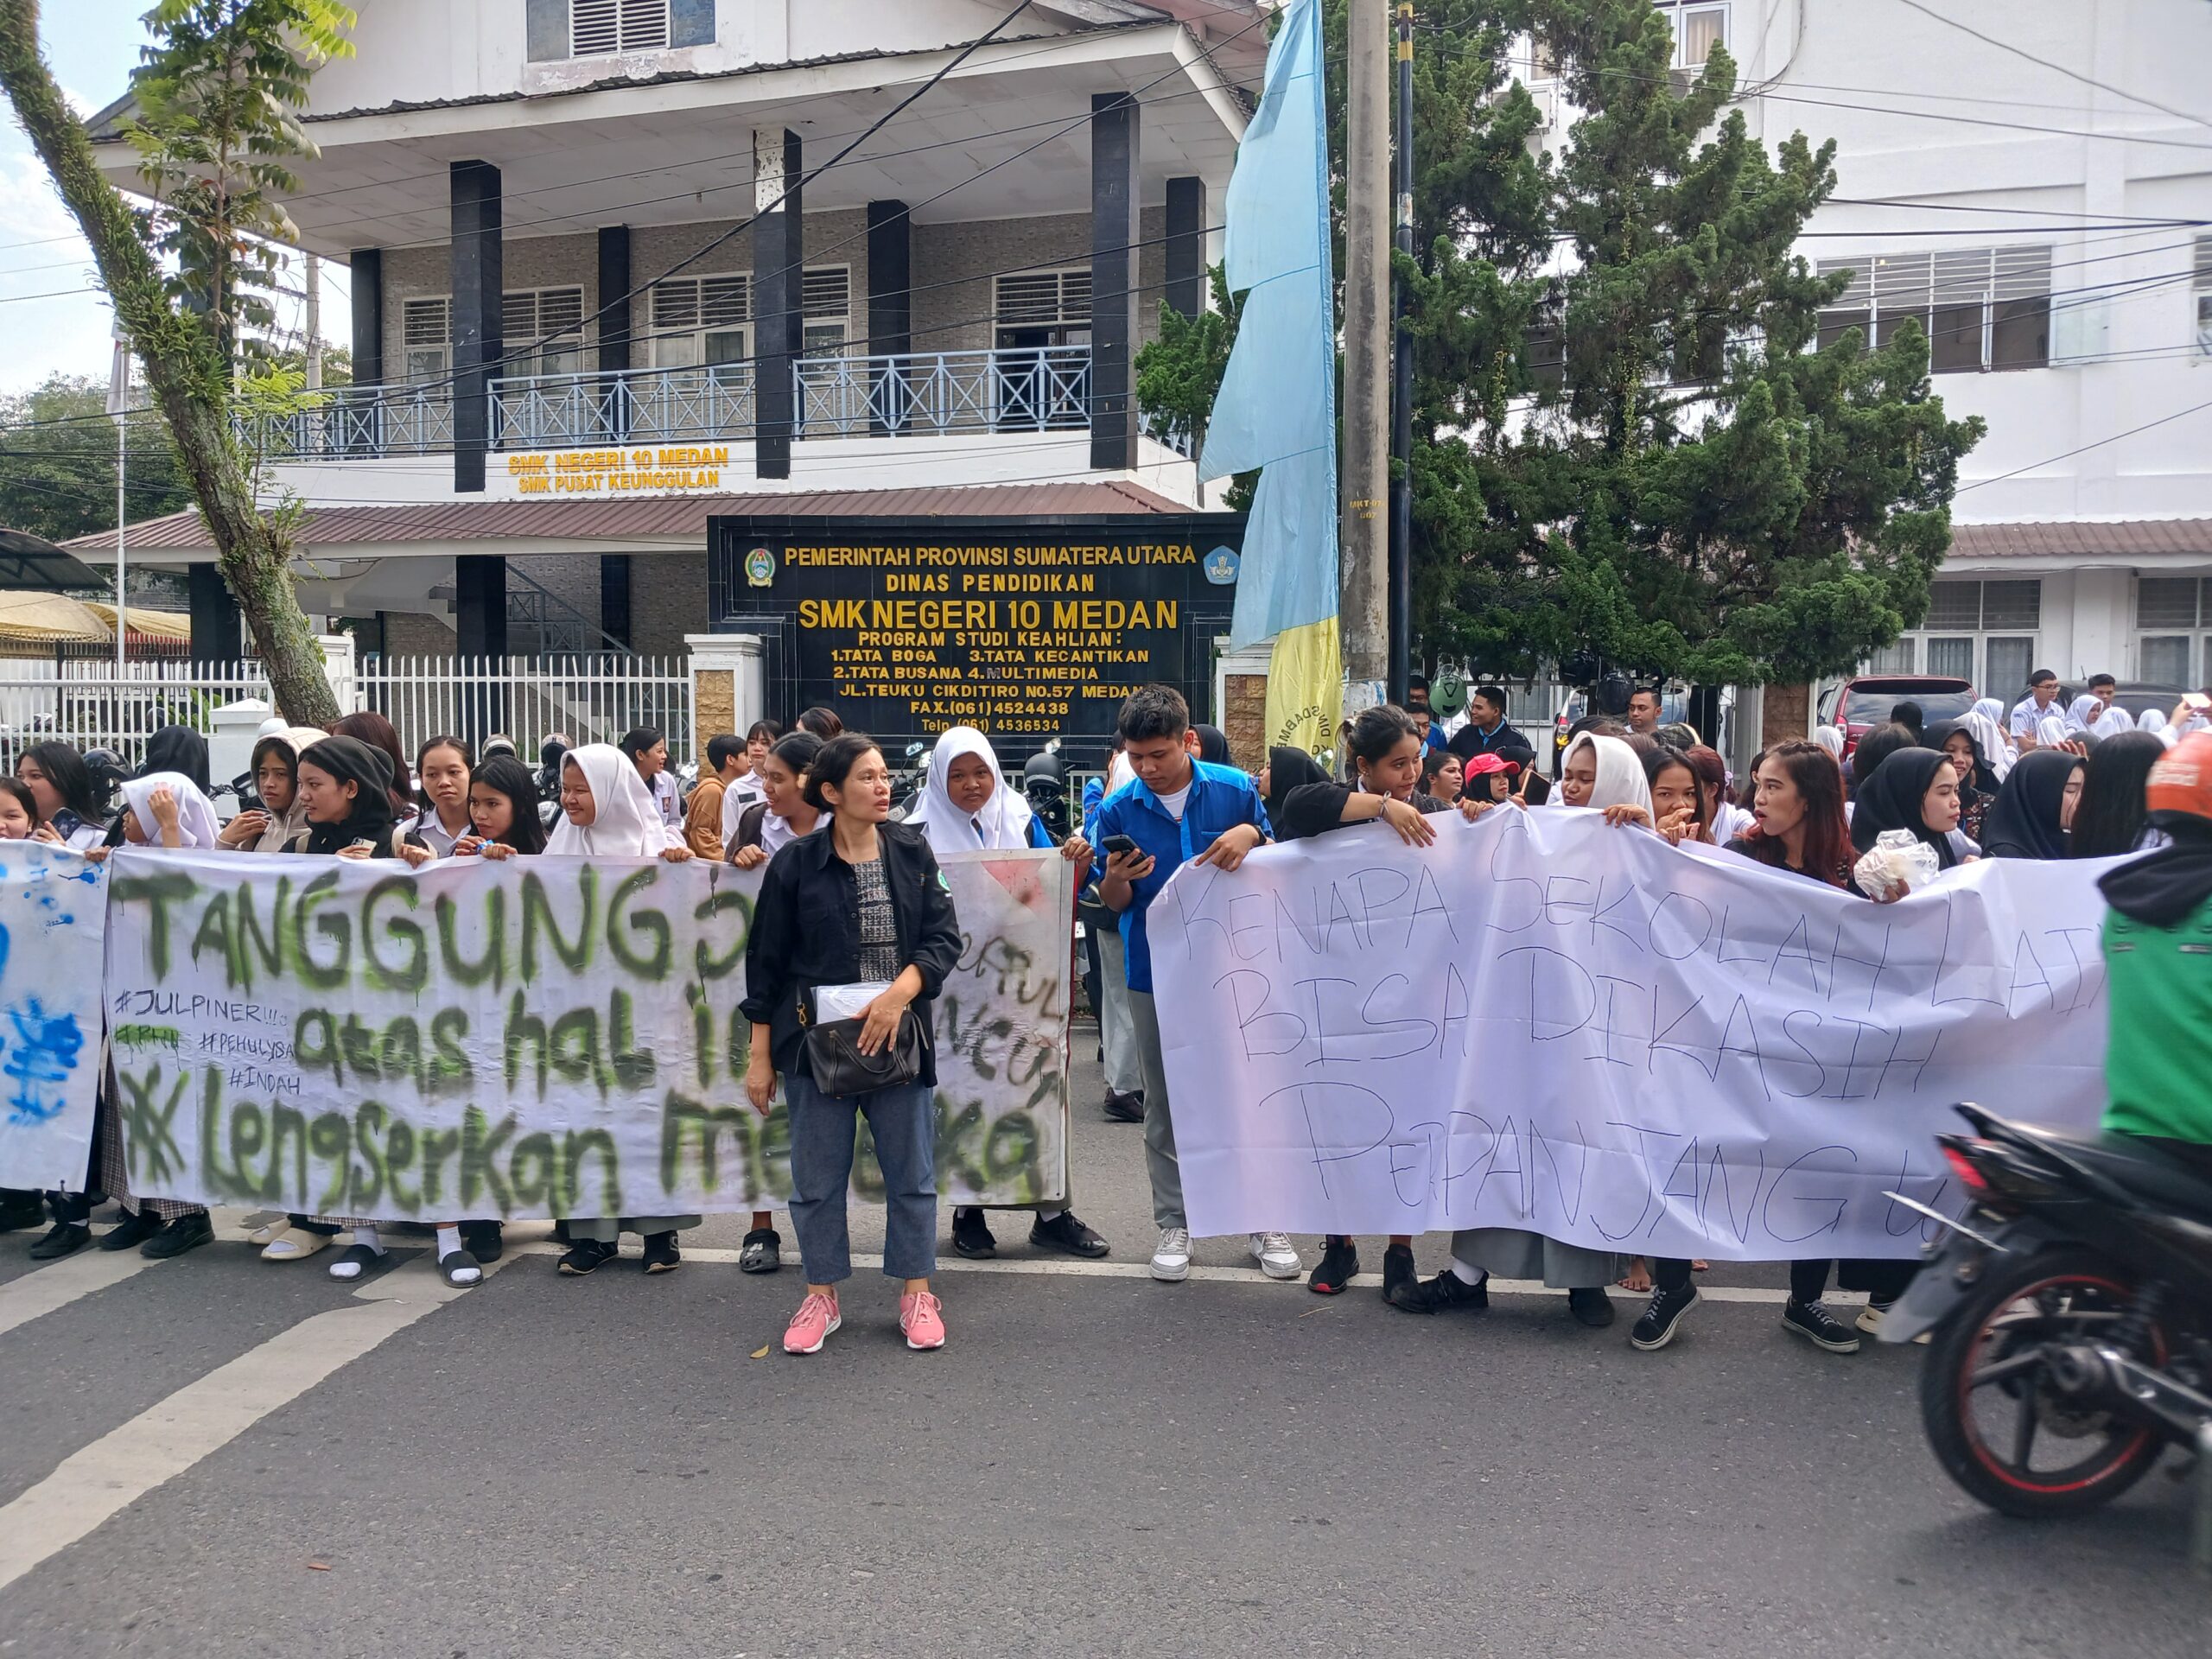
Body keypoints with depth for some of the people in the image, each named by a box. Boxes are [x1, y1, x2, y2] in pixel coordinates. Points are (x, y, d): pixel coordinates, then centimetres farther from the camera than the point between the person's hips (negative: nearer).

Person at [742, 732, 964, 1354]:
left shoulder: (912, 851, 3)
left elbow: (944, 938, -2)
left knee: (912, 1169, 6)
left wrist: (899, 992, -19)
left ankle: (916, 1294, 21)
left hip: (897, 1035, 1)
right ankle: (822, 1297, 23)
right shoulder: (794, 865, -2)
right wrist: (759, 1056, 1)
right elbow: (766, 963, 2)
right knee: (818, 1175, 7)